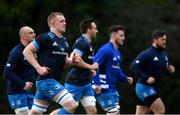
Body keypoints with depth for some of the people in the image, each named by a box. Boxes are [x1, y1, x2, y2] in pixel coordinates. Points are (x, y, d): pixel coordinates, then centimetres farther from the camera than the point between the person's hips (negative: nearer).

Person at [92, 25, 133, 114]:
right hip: (104, 90, -10)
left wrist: (126, 79, 7)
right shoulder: (106, 50, -14)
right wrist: (97, 84, -30)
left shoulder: (117, 53, 16)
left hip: (112, 89, 10)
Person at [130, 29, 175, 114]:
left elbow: (163, 71, 24)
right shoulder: (147, 54, -14)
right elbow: (133, 67, -20)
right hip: (144, 88, -9)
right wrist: (146, 78, -27)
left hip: (154, 89, 9)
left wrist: (169, 70, 1)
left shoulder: (164, 54, 13)